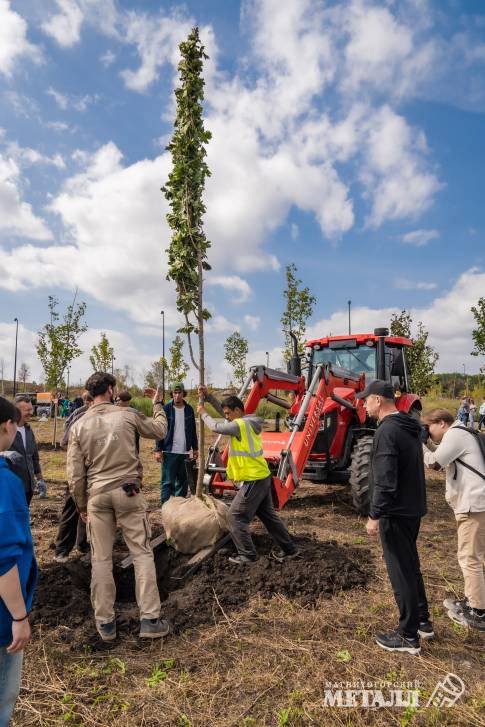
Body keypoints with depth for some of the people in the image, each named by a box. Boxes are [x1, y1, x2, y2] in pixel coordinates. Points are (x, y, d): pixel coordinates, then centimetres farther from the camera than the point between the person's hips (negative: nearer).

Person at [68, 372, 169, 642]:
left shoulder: (79, 426, 1)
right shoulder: (127, 415, -4)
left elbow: (75, 475, 2)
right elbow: (159, 431, 13)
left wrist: (81, 505, 15)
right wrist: (157, 403, 26)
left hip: (97, 496, 2)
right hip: (128, 492, -2)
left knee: (101, 559, 12)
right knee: (142, 553, 7)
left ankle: (105, 623, 22)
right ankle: (149, 619, 10)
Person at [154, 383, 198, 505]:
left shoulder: (189, 409, 7)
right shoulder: (166, 409, -6)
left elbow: (193, 430, 14)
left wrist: (195, 448, 12)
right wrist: (158, 449, -10)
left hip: (184, 451, 5)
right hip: (169, 451, -4)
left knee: (183, 481, 11)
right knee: (167, 481, -3)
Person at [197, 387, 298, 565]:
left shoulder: (240, 425, -19)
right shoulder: (248, 421, 9)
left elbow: (215, 427, -10)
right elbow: (224, 410, 18)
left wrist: (203, 413, 7)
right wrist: (208, 396, 13)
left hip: (252, 481, -10)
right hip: (263, 477, 10)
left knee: (235, 517, 2)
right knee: (268, 515, 20)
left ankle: (247, 555, 9)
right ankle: (288, 549, 28)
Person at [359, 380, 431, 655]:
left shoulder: (387, 431, -22)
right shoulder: (411, 426, 7)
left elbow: (385, 482, -26)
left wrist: (375, 515, -17)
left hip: (397, 512, -9)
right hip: (414, 508, 9)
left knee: (402, 572, 4)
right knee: (411, 566, 22)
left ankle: (409, 637, 18)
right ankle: (423, 622, 37)